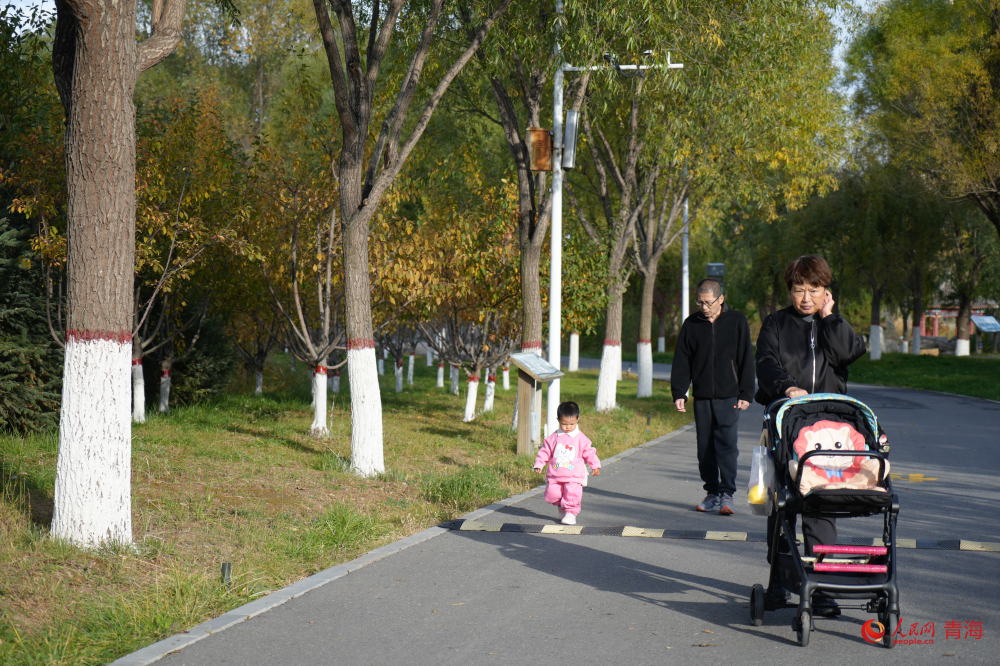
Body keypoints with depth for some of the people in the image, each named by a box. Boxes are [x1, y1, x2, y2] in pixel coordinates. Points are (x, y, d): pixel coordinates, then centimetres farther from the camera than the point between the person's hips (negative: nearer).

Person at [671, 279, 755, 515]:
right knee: (705, 447, 5)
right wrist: (678, 393, 3)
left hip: (729, 396, -3)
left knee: (727, 444, -10)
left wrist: (745, 394, -3)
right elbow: (681, 361, 11)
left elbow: (746, 360, 3)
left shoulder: (737, 321, 2)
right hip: (702, 397, 3)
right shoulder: (691, 324, 8)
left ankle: (727, 494, -8)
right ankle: (712, 493, 14)